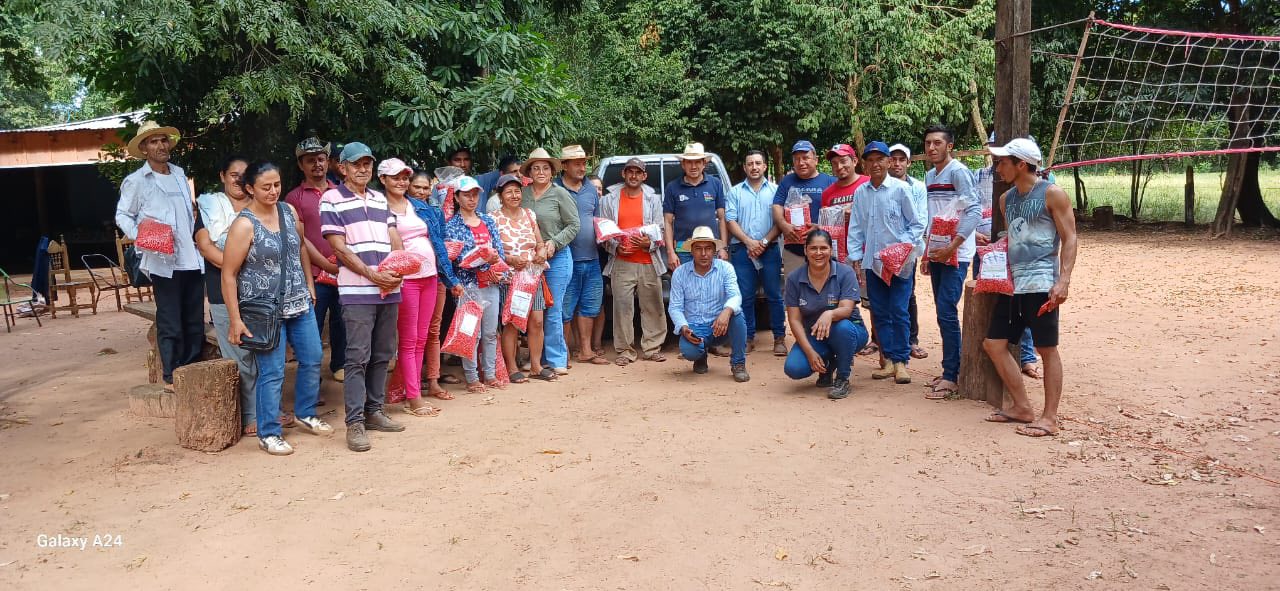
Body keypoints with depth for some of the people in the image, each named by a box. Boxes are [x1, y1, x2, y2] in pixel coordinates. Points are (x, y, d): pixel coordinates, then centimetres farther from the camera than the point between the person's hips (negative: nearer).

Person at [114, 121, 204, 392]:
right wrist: (140, 237, -16)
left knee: (195, 322, 9)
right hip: (164, 262, -5)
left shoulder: (180, 173, 14)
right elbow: (122, 216, 0)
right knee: (170, 324, -1)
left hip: (192, 260, 6)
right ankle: (171, 377, 8)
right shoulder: (136, 181, -3)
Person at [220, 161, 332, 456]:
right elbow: (228, 275, -14)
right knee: (272, 372, -3)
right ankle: (268, 433, 10)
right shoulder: (244, 224, -15)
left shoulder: (289, 211, 3)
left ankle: (306, 415, 33)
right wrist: (235, 320, -16)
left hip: (299, 303, 7)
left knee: (313, 359, 14)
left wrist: (309, 285, 17)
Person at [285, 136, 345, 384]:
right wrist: (328, 266, -10)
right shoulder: (295, 197, 3)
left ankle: (339, 365, 29)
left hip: (344, 271, 3)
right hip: (314, 275, -3)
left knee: (341, 322, 11)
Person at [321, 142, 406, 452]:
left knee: (382, 355, 10)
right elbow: (340, 248, -8)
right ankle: (354, 423, -2)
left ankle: (374, 411, 21)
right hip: (356, 291, -6)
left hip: (389, 289, 6)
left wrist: (397, 270, -6)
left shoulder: (380, 199, 17)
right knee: (358, 357, -6)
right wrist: (372, 275, -15)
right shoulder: (332, 200, -1)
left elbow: (395, 240, 14)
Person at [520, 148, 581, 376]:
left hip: (557, 258, -4)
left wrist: (554, 243, -12)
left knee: (553, 310, -4)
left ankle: (556, 359, 5)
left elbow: (574, 224, -3)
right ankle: (536, 358, 19)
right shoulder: (523, 194, 5)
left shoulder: (560, 194, -4)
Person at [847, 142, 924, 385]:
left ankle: (901, 361, 6)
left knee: (899, 312, -4)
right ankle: (888, 359, 16)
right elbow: (855, 228, 10)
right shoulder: (860, 192, 6)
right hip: (872, 262, 4)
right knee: (880, 313, 8)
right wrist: (856, 258, 4)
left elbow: (917, 224, -1)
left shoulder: (901, 189, -5)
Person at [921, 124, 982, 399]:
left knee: (947, 313, -11)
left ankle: (951, 377, -6)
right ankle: (951, 370, 19)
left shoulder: (958, 172, -10)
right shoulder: (930, 176, 15)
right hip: (937, 253, 8)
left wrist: (952, 247, -22)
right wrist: (926, 253, 18)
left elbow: (974, 211, -19)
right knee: (944, 314, 11)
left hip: (955, 255, -8)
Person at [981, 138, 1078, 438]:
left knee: (1047, 349, -2)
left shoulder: (1052, 194, -6)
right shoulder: (1007, 199, 14)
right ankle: (1022, 407, 17)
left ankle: (1049, 418, 5)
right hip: (1012, 283, 8)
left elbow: (1069, 239, -9)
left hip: (1041, 284, -8)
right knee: (993, 343, 7)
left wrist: (1063, 281, -18)